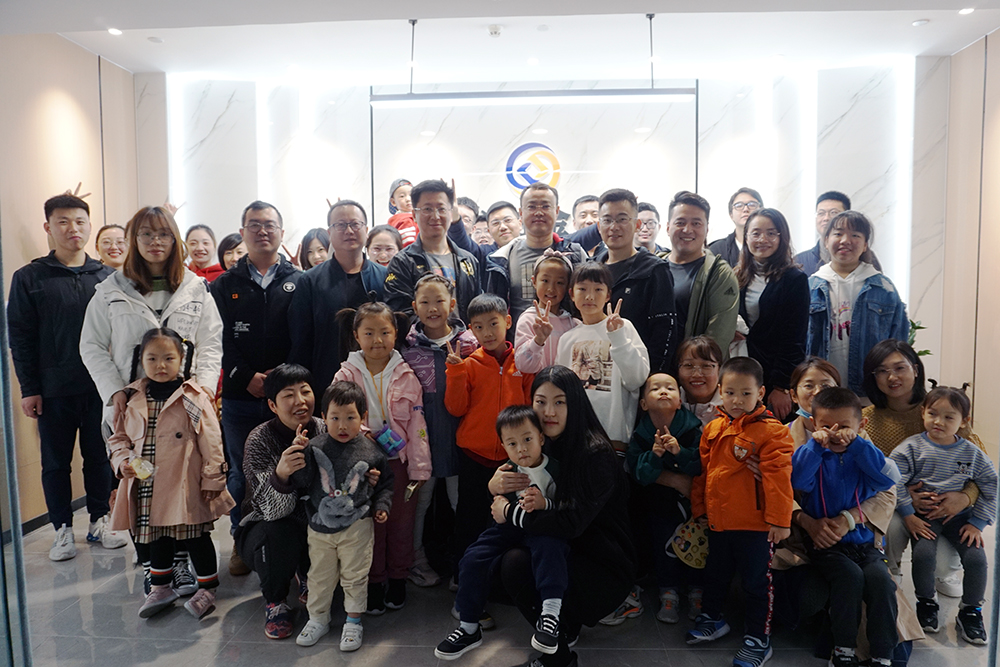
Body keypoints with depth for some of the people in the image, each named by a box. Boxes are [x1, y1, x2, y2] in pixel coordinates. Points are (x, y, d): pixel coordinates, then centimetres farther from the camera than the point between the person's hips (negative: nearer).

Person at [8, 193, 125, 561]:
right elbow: (20, 337, 0)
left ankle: (99, 522, 24)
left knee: (100, 457, 10)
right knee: (56, 462, 9)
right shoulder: (28, 278, 1)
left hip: (102, 386, 1)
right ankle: (63, 530, 22)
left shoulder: (107, 276, 6)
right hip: (54, 390, -1)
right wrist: (29, 388, -4)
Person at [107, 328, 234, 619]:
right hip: (147, 484, 4)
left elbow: (211, 442, -9)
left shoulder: (194, 397, -8)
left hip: (186, 486, -4)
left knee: (196, 537, 6)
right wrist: (124, 462, -4)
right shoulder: (132, 399, 6)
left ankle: (207, 589, 24)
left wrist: (212, 479, -10)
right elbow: (118, 437, 15)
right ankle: (160, 588, 35)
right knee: (157, 537, 16)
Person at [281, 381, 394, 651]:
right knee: (320, 575, 16)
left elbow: (385, 482, 8)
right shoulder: (314, 447, -9)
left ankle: (353, 621, 30)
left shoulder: (369, 451, -6)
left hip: (357, 527, -1)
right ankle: (318, 619, 38)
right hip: (320, 527, 1)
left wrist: (381, 506, -3)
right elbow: (295, 481, -12)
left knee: (354, 576, 10)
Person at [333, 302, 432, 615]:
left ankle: (397, 579, 31)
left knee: (401, 522, 12)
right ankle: (372, 583, 27)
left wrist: (419, 469, -4)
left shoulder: (407, 376, -2)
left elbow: (417, 424, -2)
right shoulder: (346, 375, -3)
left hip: (399, 461, 1)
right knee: (369, 523, 9)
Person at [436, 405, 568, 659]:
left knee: (548, 543, -40)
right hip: (511, 528, 4)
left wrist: (545, 504, -34)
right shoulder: (507, 472, 0)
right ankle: (469, 628, 6)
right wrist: (516, 510, -24)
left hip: (544, 528, -4)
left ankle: (551, 613, -35)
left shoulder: (555, 469, -11)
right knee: (472, 560, -11)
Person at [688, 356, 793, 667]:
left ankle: (758, 638, 24)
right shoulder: (713, 429, 4)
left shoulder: (771, 431, -14)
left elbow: (777, 477, -17)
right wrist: (700, 508, 15)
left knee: (757, 581, 8)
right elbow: (703, 471, 11)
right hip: (718, 521, 6)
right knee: (715, 572, 23)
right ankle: (712, 618, 44)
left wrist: (779, 519, -18)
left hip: (755, 525, -6)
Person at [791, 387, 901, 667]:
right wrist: (815, 444, -27)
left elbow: (890, 478, -15)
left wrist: (856, 444, -19)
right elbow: (797, 480, -21)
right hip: (823, 544, -2)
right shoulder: (813, 456, 0)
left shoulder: (863, 457, 6)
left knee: (881, 580, -24)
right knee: (850, 575, -28)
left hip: (863, 541, 2)